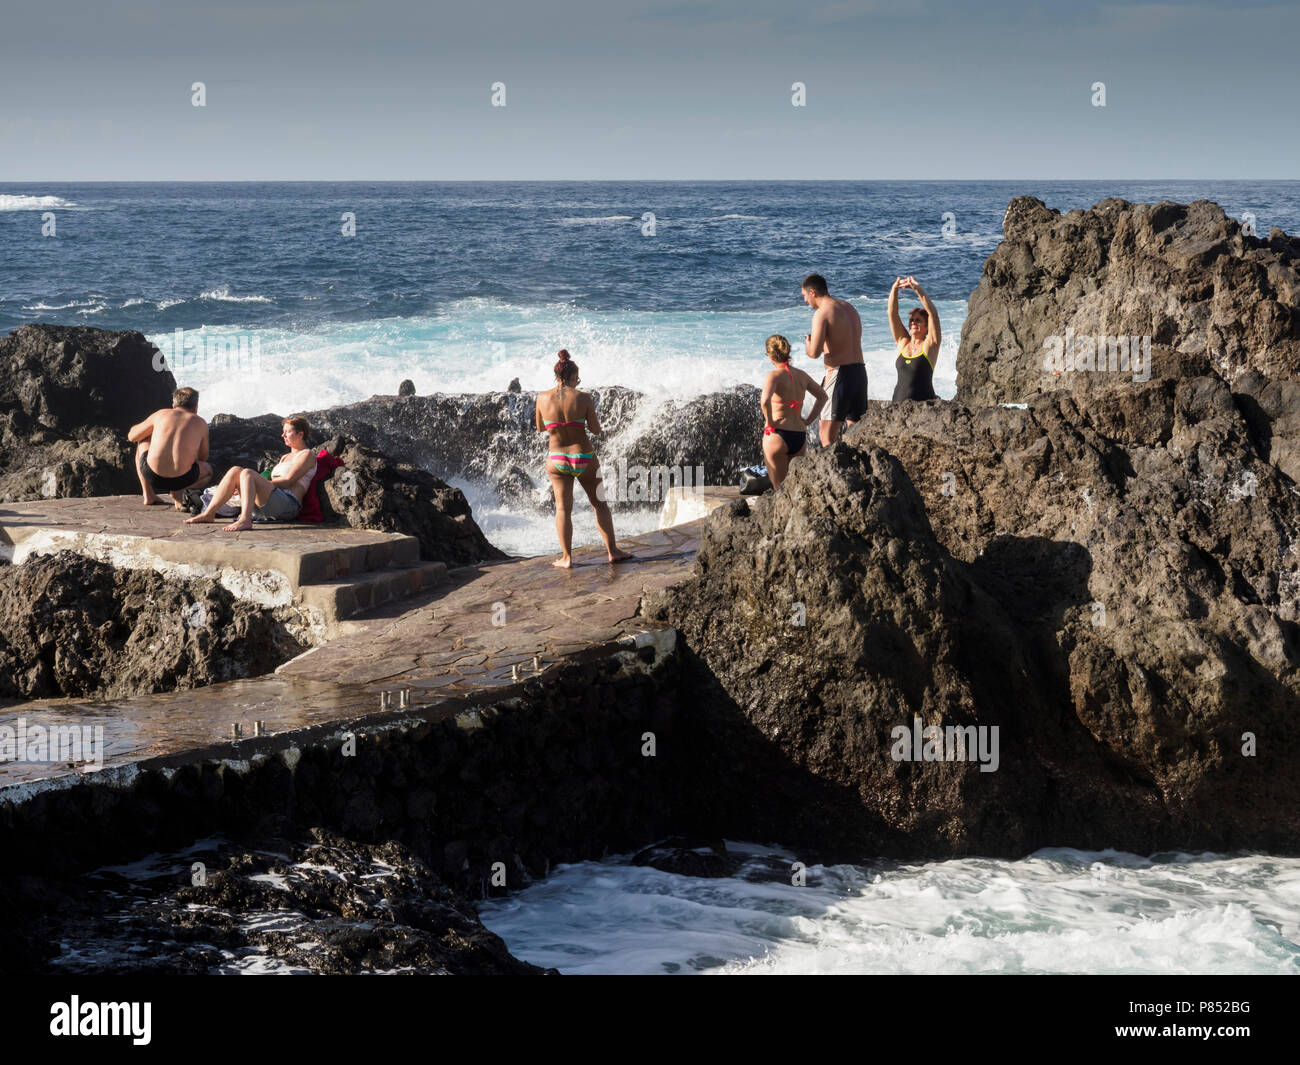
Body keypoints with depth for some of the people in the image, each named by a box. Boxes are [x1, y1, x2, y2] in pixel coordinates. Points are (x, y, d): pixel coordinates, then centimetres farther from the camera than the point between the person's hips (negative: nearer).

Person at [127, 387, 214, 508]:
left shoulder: (160, 414, 12)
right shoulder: (201, 424, 12)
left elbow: (131, 437, 25)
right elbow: (203, 458, 23)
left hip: (152, 476, 1)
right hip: (182, 479, -1)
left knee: (142, 441, 34)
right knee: (207, 470, 33)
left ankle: (148, 495, 22)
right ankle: (178, 492, 2)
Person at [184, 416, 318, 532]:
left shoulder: (307, 455, 7)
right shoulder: (286, 457, 33)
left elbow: (288, 480, -5)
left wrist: (261, 484, -7)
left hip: (289, 504, -8)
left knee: (247, 474, -27)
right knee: (235, 470, -7)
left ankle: (245, 520, -49)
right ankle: (208, 514, -17)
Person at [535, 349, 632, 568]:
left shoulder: (543, 398, -5)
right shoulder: (583, 398, -11)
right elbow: (596, 430, -5)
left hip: (556, 459, 1)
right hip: (584, 459, -1)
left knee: (563, 508, 8)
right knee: (600, 504, 14)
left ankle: (566, 557, 4)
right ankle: (612, 551, 19)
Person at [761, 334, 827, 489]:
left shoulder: (775, 375, -11)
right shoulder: (801, 375, 9)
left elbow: (765, 400, -28)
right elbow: (823, 396, 18)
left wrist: (769, 422, -12)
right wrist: (807, 421, 16)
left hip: (777, 435, -6)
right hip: (800, 437, 6)